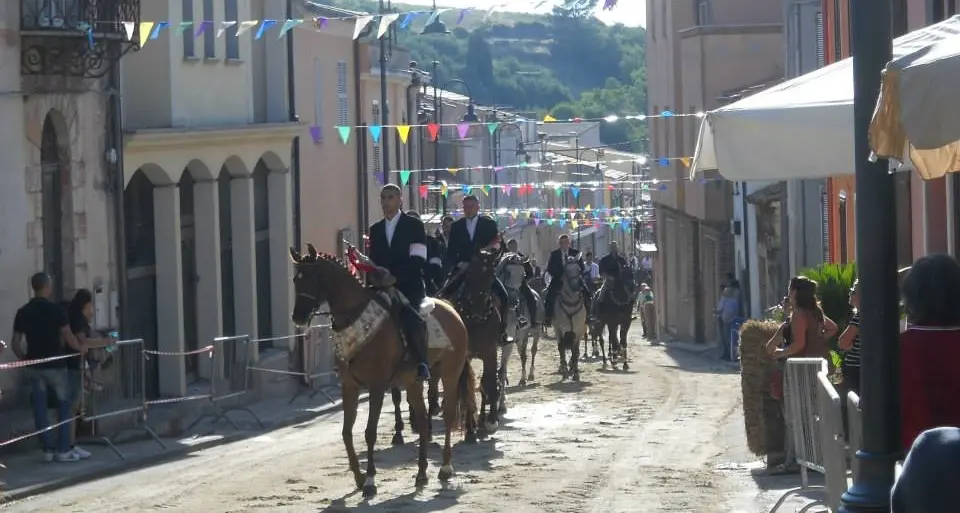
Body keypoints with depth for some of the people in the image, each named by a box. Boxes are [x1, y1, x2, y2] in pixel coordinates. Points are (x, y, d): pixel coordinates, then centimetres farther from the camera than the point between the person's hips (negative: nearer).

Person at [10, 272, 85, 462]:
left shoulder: (23, 312, 2)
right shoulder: (56, 310, -11)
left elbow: (15, 343, 3)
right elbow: (68, 338, -12)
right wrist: (80, 349, 7)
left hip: (34, 366, 4)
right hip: (54, 365, -4)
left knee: (39, 408, 7)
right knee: (64, 404, 7)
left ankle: (48, 449, 9)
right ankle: (63, 450, 3)